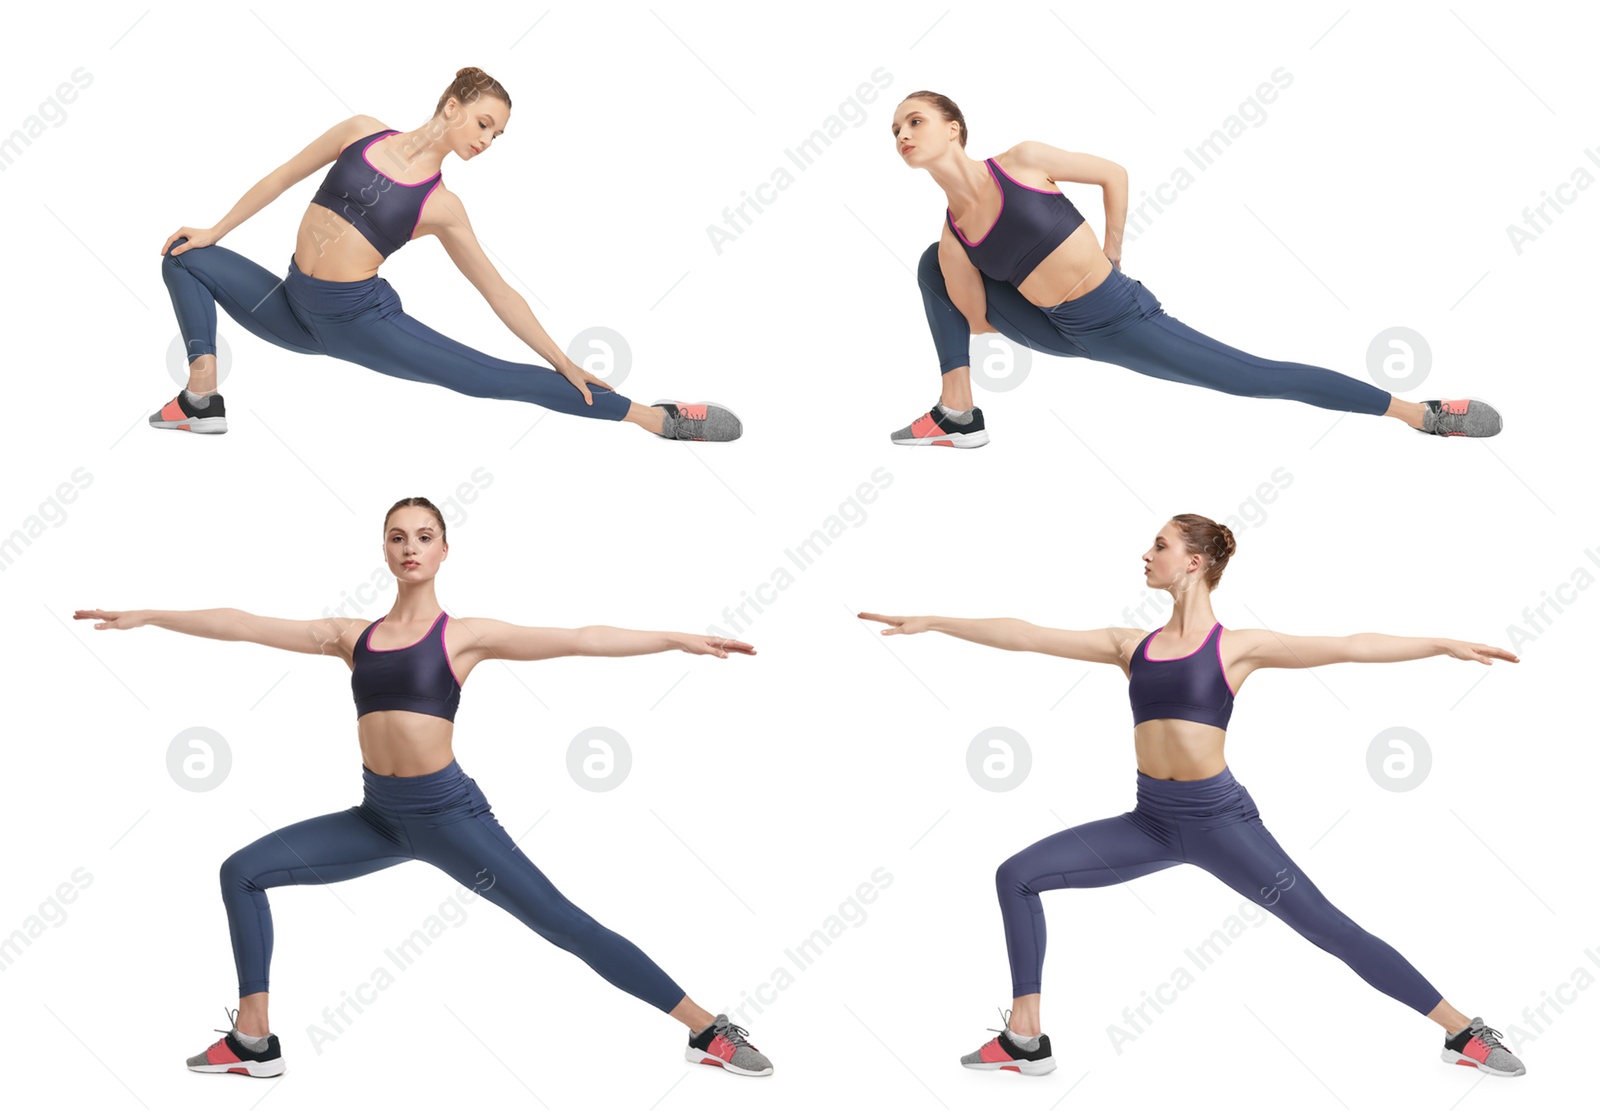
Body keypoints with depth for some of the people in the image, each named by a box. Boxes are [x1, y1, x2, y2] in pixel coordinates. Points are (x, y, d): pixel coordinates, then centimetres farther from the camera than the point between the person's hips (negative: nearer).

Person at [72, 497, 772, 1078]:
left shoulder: (463, 634, -3)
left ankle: (709, 1032, -3)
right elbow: (244, 625, 12)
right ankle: (253, 1042, 10)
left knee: (563, 924, -9)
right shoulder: (352, 636, 10)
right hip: (379, 816, 5)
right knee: (243, 872, 3)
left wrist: (675, 639, -17)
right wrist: (145, 617, 15)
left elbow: (575, 640, -10)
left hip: (448, 812, -5)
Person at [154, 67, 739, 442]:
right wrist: (215, 231, 13)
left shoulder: (443, 207, -2)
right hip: (294, 307, 3)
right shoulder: (363, 132, 3)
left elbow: (499, 292, 2)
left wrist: (564, 363, -2)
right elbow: (285, 176, 12)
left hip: (359, 318, -3)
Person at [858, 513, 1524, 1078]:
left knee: (1329, 929, -6)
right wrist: (931, 623, 12)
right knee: (1018, 876, 0)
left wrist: (1442, 645, -18)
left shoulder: (1236, 646, -3)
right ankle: (1025, 1040, 6)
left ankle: (1464, 1033, 6)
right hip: (1151, 821, 5)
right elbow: (1024, 636, 11)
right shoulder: (1131, 646, 10)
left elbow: (1348, 647, -10)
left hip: (1219, 817, -5)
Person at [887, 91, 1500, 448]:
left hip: (1117, 321, -4)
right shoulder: (952, 240, -3)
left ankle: (1422, 414, 2)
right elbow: (977, 321, 10)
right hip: (1059, 333, 5)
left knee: (1253, 376, -7)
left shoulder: (1021, 161, -14)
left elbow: (1113, 173, -2)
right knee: (932, 264, 1)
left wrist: (1110, 258, 4)